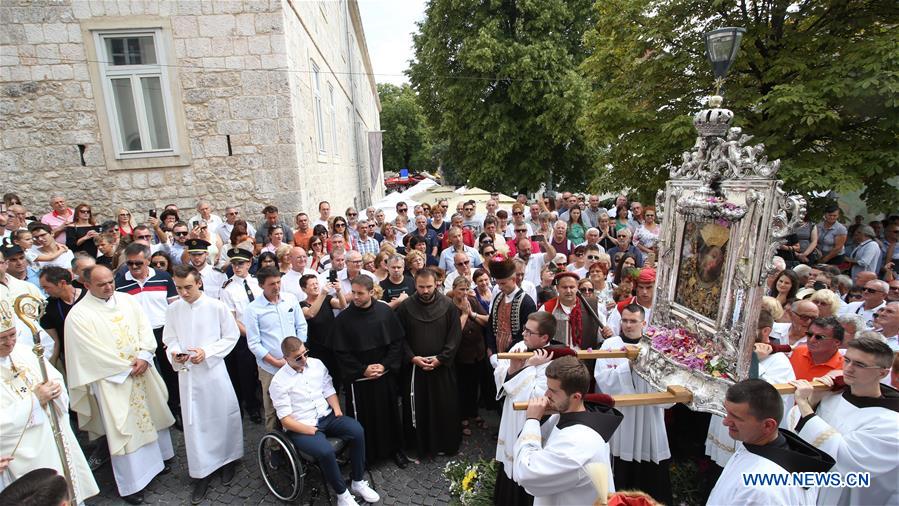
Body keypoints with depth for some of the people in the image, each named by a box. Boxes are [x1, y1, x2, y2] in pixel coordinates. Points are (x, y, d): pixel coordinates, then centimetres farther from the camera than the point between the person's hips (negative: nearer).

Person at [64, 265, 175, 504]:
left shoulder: (127, 300, 1)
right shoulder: (78, 315, -12)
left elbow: (145, 327, 0)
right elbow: (92, 351, -13)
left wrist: (144, 357, -13)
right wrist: (126, 368, -12)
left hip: (143, 371, 5)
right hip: (112, 379, -4)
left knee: (152, 415, 17)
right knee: (122, 428, 4)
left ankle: (158, 456, 40)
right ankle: (130, 483, 19)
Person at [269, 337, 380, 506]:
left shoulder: (317, 364, 3)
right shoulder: (279, 382, -11)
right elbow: (285, 419, -12)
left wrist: (337, 410, -7)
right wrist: (312, 431, -19)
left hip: (327, 416, 5)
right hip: (301, 427, -4)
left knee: (357, 430, -21)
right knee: (325, 451, -32)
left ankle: (358, 482, -4)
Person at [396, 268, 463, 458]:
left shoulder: (448, 306, -5)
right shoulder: (405, 307, -4)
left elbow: (455, 336, -5)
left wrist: (440, 359, -12)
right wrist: (412, 358, -11)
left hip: (442, 366, 0)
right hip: (414, 366, 1)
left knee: (445, 407, 9)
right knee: (417, 408, 9)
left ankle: (447, 444, 28)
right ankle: (420, 445, 28)